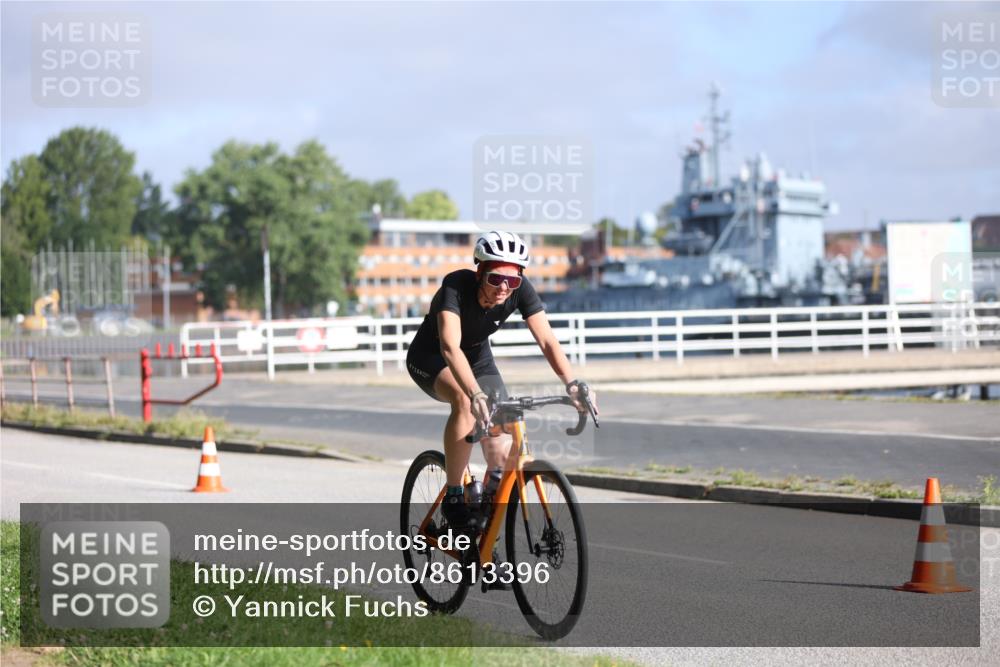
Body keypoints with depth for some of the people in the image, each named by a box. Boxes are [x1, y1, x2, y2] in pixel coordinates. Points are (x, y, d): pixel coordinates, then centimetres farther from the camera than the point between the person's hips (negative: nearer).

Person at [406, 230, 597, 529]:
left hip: (478, 357, 5)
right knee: (465, 400, -37)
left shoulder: (520, 289, -23)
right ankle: (453, 497, -25)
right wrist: (476, 394, -62)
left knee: (503, 456, -9)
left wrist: (572, 384, -45)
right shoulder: (457, 286, -35)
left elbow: (546, 340, -28)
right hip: (431, 359, -5)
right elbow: (450, 347, -48)